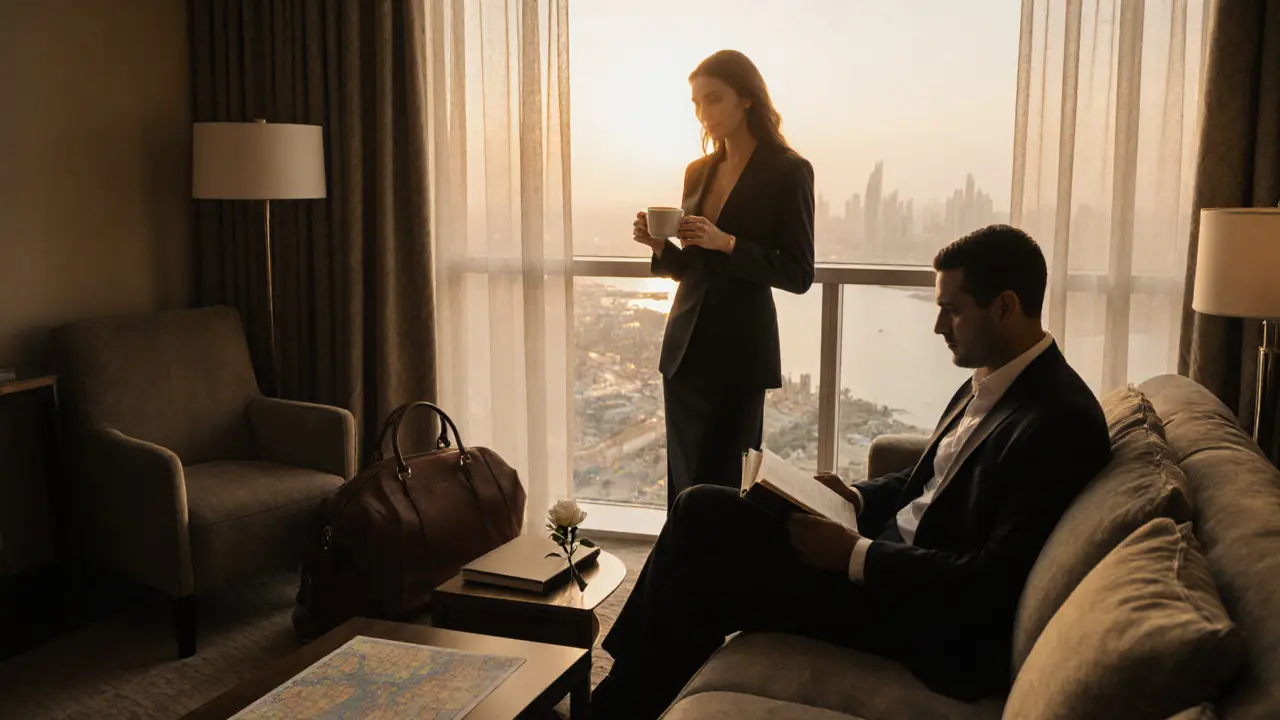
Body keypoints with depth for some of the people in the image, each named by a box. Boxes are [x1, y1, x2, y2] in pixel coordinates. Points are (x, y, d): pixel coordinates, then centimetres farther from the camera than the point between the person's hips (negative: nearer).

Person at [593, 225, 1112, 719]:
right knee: (699, 509, 1)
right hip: (893, 541, 9)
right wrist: (857, 499, 2)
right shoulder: (988, 381, 6)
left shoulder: (1063, 422, -21)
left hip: (928, 609, -9)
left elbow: (992, 581, -24)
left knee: (697, 586, -12)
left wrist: (856, 555, -22)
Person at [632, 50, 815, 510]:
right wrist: (660, 246, -3)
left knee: (724, 484, -3)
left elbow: (798, 274, -8)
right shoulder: (699, 172, 13)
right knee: (683, 481, 8)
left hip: (739, 350, -6)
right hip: (686, 345, 6)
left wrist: (727, 243, -19)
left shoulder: (787, 171, -5)